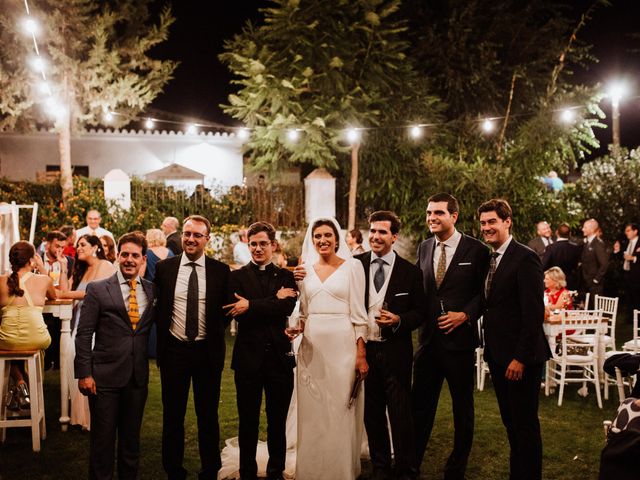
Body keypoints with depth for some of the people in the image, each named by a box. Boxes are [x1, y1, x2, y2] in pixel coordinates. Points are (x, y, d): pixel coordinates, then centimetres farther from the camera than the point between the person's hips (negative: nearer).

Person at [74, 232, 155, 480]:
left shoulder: (152, 290, 5)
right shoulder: (97, 289, -4)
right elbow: (84, 334, -5)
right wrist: (84, 373, -9)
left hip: (138, 376, 3)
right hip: (105, 376, -3)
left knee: (132, 437, 14)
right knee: (102, 437, 6)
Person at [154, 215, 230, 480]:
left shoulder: (221, 271, -2)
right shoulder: (164, 267, 0)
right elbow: (156, 306, 8)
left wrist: (215, 334, -3)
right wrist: (163, 334, 1)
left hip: (208, 352, -1)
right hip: (173, 350, 1)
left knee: (208, 416, 10)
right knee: (172, 416, 11)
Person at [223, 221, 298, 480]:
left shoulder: (285, 276, 7)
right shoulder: (237, 276, 3)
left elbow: (288, 307, -12)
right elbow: (235, 310, -13)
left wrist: (251, 305, -15)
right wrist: (274, 299, -12)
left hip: (279, 357, 1)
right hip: (248, 358, -1)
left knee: (278, 422, 11)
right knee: (248, 422, 10)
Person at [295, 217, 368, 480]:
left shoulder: (352, 266, 0)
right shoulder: (305, 270, 11)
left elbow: (358, 313, -3)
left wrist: (361, 353, -9)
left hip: (342, 347, -4)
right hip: (311, 348, 4)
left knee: (340, 411, 1)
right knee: (312, 413, 8)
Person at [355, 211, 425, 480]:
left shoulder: (410, 272, -1)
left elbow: (420, 311, 3)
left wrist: (399, 321, -14)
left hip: (395, 353, -2)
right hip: (364, 349, 2)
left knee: (401, 415, 3)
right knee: (372, 415, 13)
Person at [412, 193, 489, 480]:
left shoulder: (476, 250, -8)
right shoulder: (424, 248, 7)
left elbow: (485, 292, -5)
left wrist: (465, 314, -17)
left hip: (459, 339, -4)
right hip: (428, 338, 4)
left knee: (463, 408, 11)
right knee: (421, 405, 11)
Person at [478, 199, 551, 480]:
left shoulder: (525, 258, -14)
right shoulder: (489, 259, 12)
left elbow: (534, 313, -18)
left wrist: (520, 357, -20)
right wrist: (490, 350, 10)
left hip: (520, 357, -8)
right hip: (497, 353, 8)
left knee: (525, 424, 2)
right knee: (510, 422, 16)